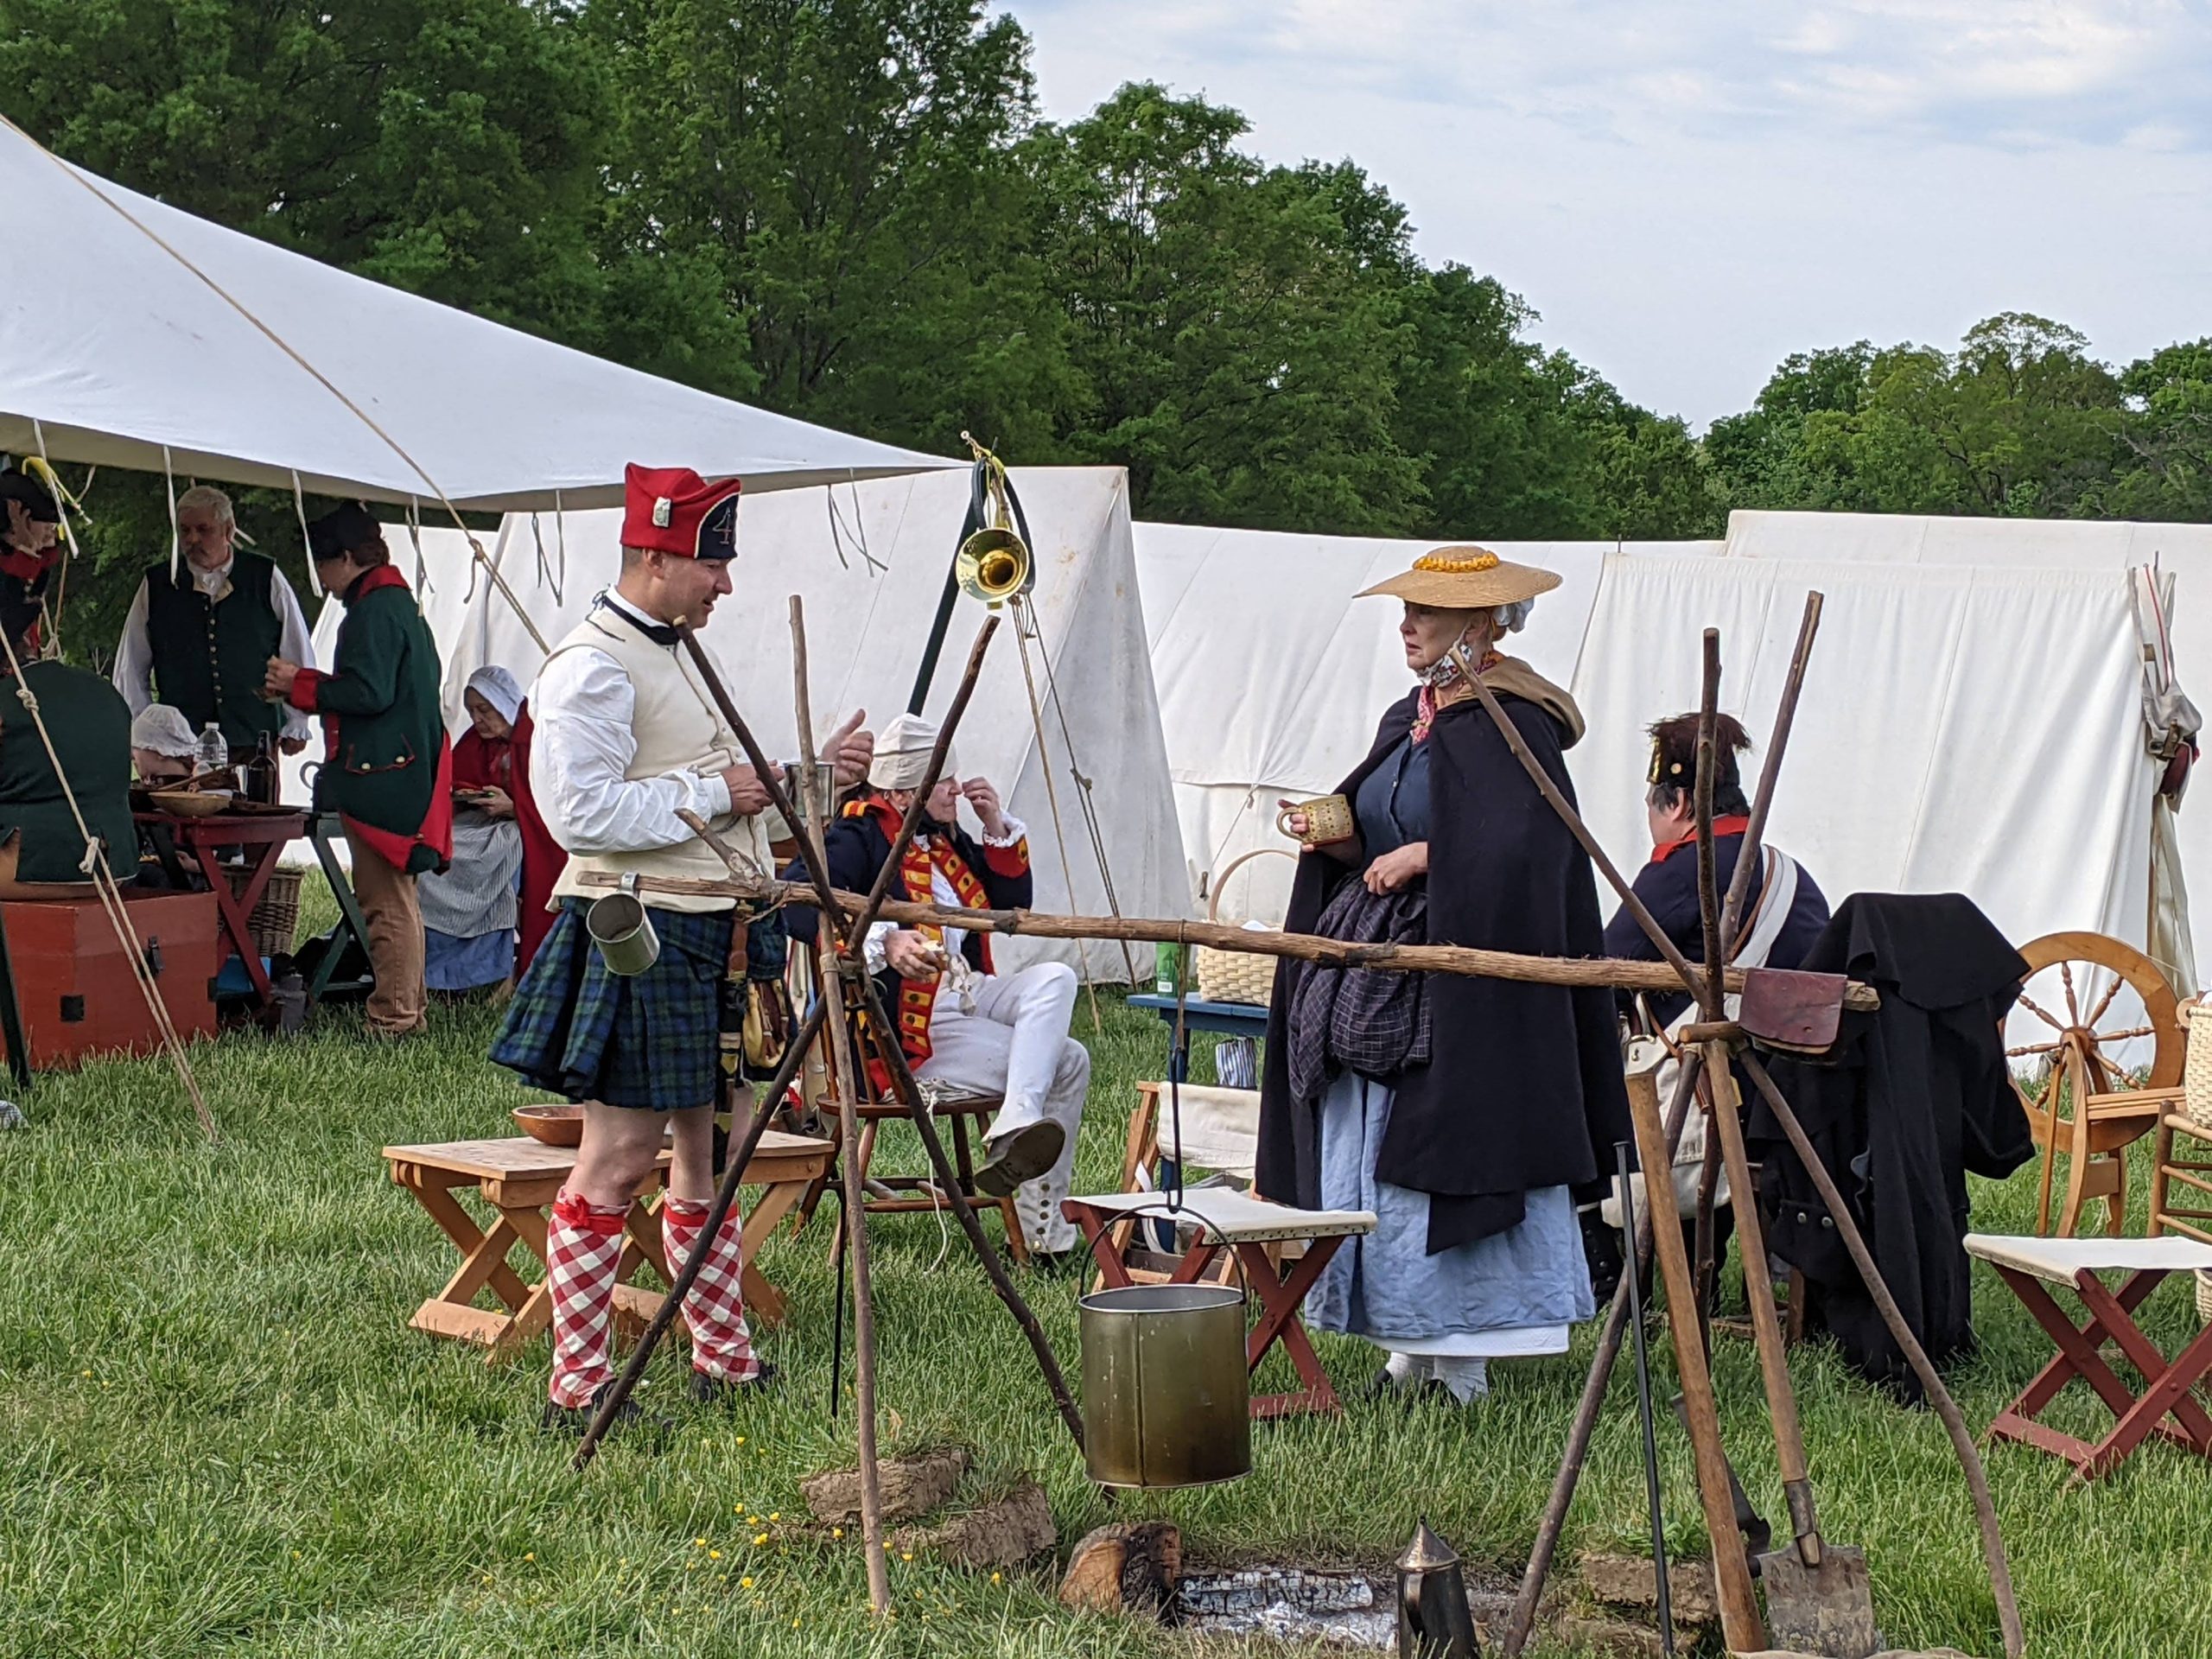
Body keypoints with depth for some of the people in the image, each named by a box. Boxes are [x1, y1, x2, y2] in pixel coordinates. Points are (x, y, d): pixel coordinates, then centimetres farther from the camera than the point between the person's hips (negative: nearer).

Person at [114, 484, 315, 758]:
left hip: (254, 746, 0)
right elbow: (131, 668, 14)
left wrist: (296, 727, 9)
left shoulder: (266, 579, 6)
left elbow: (299, 657, 11)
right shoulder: (157, 586, 9)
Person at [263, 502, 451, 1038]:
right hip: (407, 770, 11)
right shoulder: (400, 603, 17)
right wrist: (303, 686, 19)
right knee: (398, 898, 17)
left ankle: (393, 1019, -6)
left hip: (379, 777, -11)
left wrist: (299, 685, -11)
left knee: (385, 901, -8)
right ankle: (409, 1009, 23)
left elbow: (369, 693, -22)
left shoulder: (374, 611, -15)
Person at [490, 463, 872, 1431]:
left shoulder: (675, 657, 19)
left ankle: (724, 1361, 23)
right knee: (617, 1162, -7)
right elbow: (583, 812, -22)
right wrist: (712, 794, -17)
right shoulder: (593, 666, -13)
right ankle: (576, 1389, -2)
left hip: (706, 935, 10)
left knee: (705, 1155, 14)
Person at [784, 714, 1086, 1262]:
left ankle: (1014, 1129, -21)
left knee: (1055, 978, -12)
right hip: (906, 1027, -9)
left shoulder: (947, 840, 18)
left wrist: (999, 829, 9)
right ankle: (1039, 1223, -20)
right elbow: (801, 903, -29)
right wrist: (883, 941, -39)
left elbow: (1013, 904, 23)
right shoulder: (859, 839, -10)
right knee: (1065, 1063, -18)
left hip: (968, 992, 9)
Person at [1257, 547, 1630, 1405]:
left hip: (1466, 986, -9)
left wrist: (1420, 857, -15)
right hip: (1378, 973, 9)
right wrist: (1334, 839, 2)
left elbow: (1522, 850, -20)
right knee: (1368, 1165, 6)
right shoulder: (1407, 719, 17)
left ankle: (1463, 1356, 0)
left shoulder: (1512, 722, -10)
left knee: (1448, 1159, -7)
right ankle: (1410, 1344, 12)